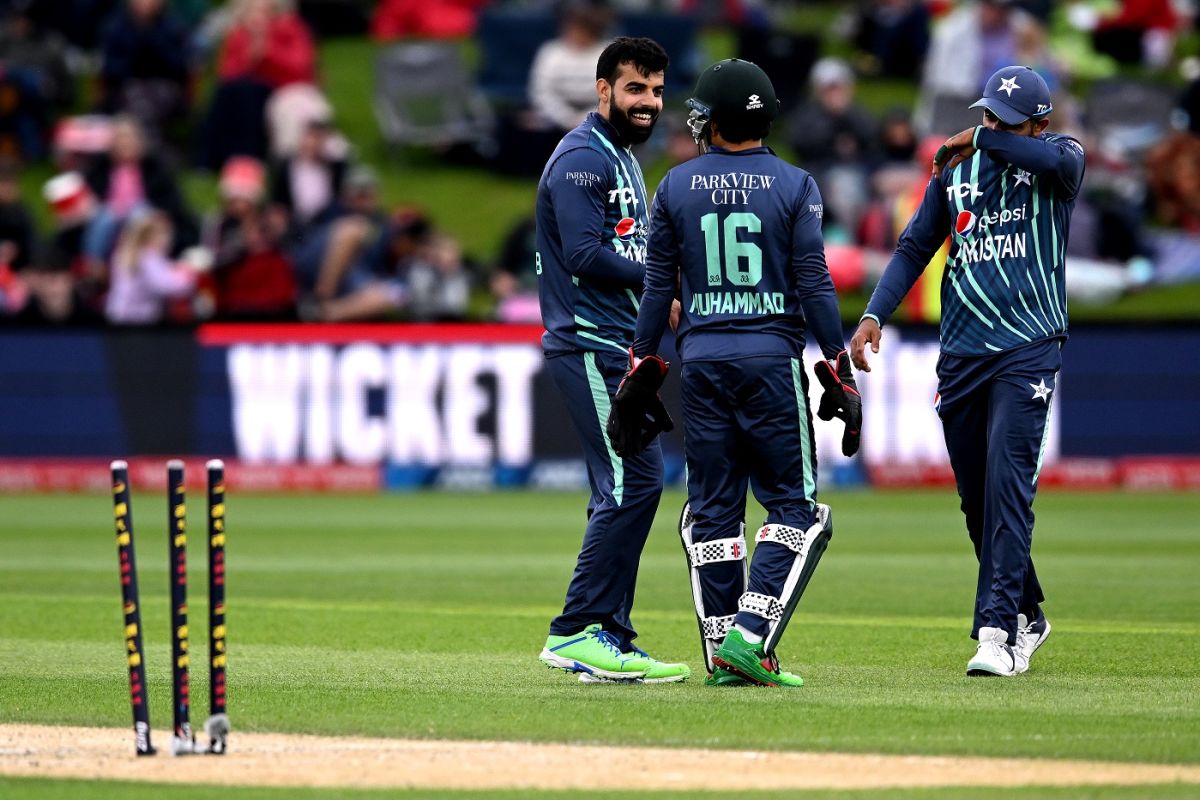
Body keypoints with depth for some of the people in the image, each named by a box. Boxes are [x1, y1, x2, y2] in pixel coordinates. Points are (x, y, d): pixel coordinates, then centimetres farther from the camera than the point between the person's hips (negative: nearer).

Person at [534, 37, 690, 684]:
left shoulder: (622, 160, 22)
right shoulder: (582, 157, -10)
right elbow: (585, 255, -19)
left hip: (616, 347, 10)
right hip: (589, 345, -10)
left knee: (626, 489, 10)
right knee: (632, 481, -15)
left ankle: (609, 639, 12)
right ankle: (575, 633, -13)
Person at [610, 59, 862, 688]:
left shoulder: (677, 187, 4)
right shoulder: (793, 186, -2)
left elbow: (657, 288, 5)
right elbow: (814, 284, -6)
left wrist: (641, 368, 12)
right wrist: (839, 370, -2)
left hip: (701, 361, 3)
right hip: (773, 359, -3)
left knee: (712, 510, 9)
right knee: (795, 507, 2)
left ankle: (723, 653, 6)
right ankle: (752, 635, -13)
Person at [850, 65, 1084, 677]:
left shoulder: (1055, 161, -1)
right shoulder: (955, 169, 10)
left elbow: (1060, 160, -26)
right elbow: (915, 247, 11)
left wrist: (980, 140, -13)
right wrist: (874, 315, -3)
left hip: (1028, 350, -5)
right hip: (960, 352, 5)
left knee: (1008, 484, -16)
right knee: (975, 498, 8)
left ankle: (998, 632, -20)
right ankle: (1027, 616, 25)